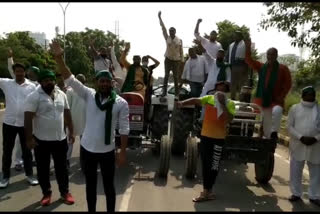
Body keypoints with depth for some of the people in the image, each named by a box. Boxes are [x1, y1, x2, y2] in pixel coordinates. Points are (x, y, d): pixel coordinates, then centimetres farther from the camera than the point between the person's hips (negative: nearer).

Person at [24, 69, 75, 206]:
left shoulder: (61, 94, 5)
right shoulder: (34, 96, -11)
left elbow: (67, 114, 10)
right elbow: (28, 118, -14)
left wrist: (71, 132, 9)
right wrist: (29, 138, -17)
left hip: (60, 139, 4)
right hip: (41, 140, -3)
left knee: (62, 168, 13)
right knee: (43, 169, 10)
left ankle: (65, 192, 27)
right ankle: (46, 193, 28)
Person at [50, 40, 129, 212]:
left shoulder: (121, 103, -9)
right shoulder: (89, 95, -4)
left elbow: (124, 129, -8)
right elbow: (70, 79, -11)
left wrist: (123, 152, -9)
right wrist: (59, 58, -23)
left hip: (107, 151, -2)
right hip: (87, 149, 2)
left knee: (108, 186, 13)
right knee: (90, 185, 19)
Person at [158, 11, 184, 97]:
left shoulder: (179, 40, 0)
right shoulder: (167, 38, 1)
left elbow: (181, 51, 3)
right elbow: (163, 28, -2)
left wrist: (182, 60, 1)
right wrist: (159, 17, -6)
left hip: (176, 60, 0)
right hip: (168, 59, 1)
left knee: (176, 76, 1)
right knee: (166, 75, -6)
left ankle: (176, 92, 8)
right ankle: (164, 92, -6)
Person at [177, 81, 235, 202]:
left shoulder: (230, 104, -5)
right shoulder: (209, 98, 4)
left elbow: (229, 119, -19)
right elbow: (195, 100, -6)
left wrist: (222, 103, -21)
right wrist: (182, 103, -23)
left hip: (218, 138, -4)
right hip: (205, 136, 4)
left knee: (213, 166, 4)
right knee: (205, 164, 12)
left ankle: (207, 191, 18)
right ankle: (207, 191, 26)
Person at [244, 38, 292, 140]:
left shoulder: (283, 68, -3)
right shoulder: (261, 67, 6)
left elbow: (288, 84, -2)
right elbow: (249, 60, -1)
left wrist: (281, 97, -11)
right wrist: (248, 47, -12)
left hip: (275, 100, -3)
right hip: (261, 100, 3)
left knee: (277, 111, -36)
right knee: (266, 124, 11)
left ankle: (274, 132, -19)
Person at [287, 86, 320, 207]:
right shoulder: (294, 108, 3)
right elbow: (289, 127, -1)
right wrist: (301, 137, -14)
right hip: (297, 145, -1)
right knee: (295, 171, 5)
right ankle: (296, 193, 20)